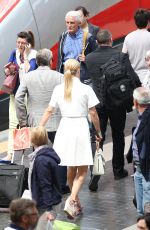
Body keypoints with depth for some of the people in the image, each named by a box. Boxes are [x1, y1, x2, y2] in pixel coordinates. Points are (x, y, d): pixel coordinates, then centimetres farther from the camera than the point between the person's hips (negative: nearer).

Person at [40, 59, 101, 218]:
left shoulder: (58, 89, 3)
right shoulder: (86, 89, -6)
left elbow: (49, 111, 3)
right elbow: (93, 113, -4)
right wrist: (98, 132, 8)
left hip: (65, 127, 4)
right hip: (80, 127, -4)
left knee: (71, 169, 17)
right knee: (82, 170, 2)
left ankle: (75, 202, 27)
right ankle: (72, 201, -17)